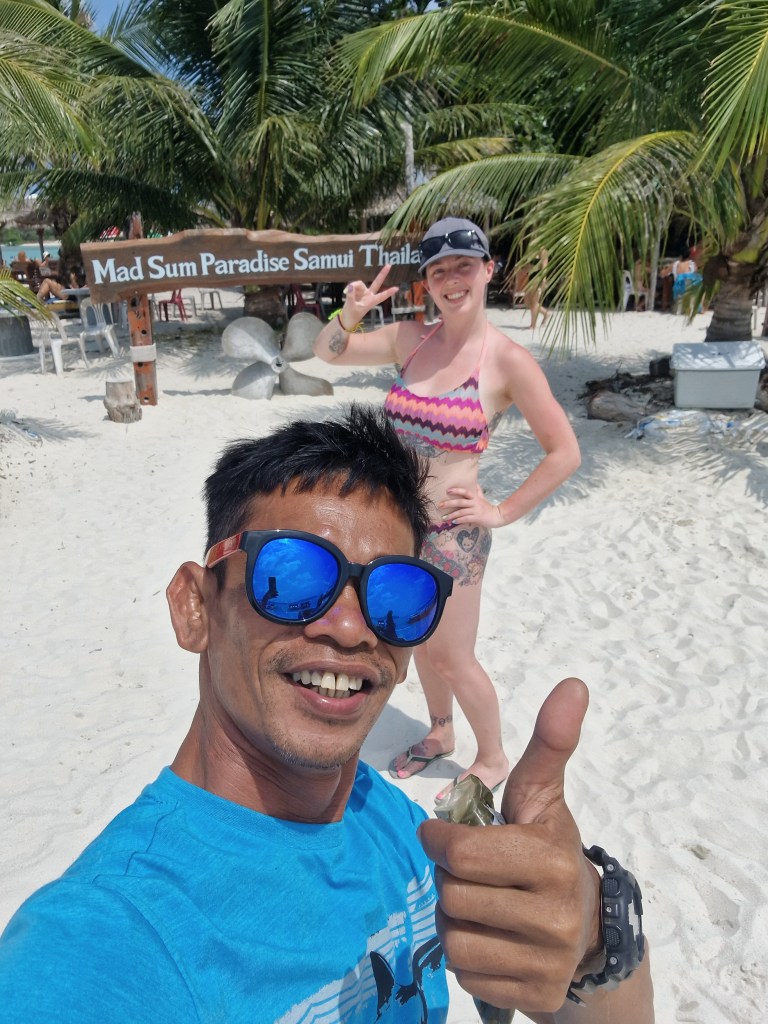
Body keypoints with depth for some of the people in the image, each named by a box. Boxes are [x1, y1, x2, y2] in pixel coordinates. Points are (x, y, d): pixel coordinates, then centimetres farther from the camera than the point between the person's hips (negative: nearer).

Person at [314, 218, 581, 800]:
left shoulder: (508, 361, -14)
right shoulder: (410, 339, 1)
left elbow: (565, 453, -12)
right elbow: (328, 352, 9)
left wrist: (502, 513, -11)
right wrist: (350, 314, -11)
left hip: (450, 533, -5)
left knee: (451, 658, 9)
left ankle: (493, 759, 35)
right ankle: (440, 735, 47)